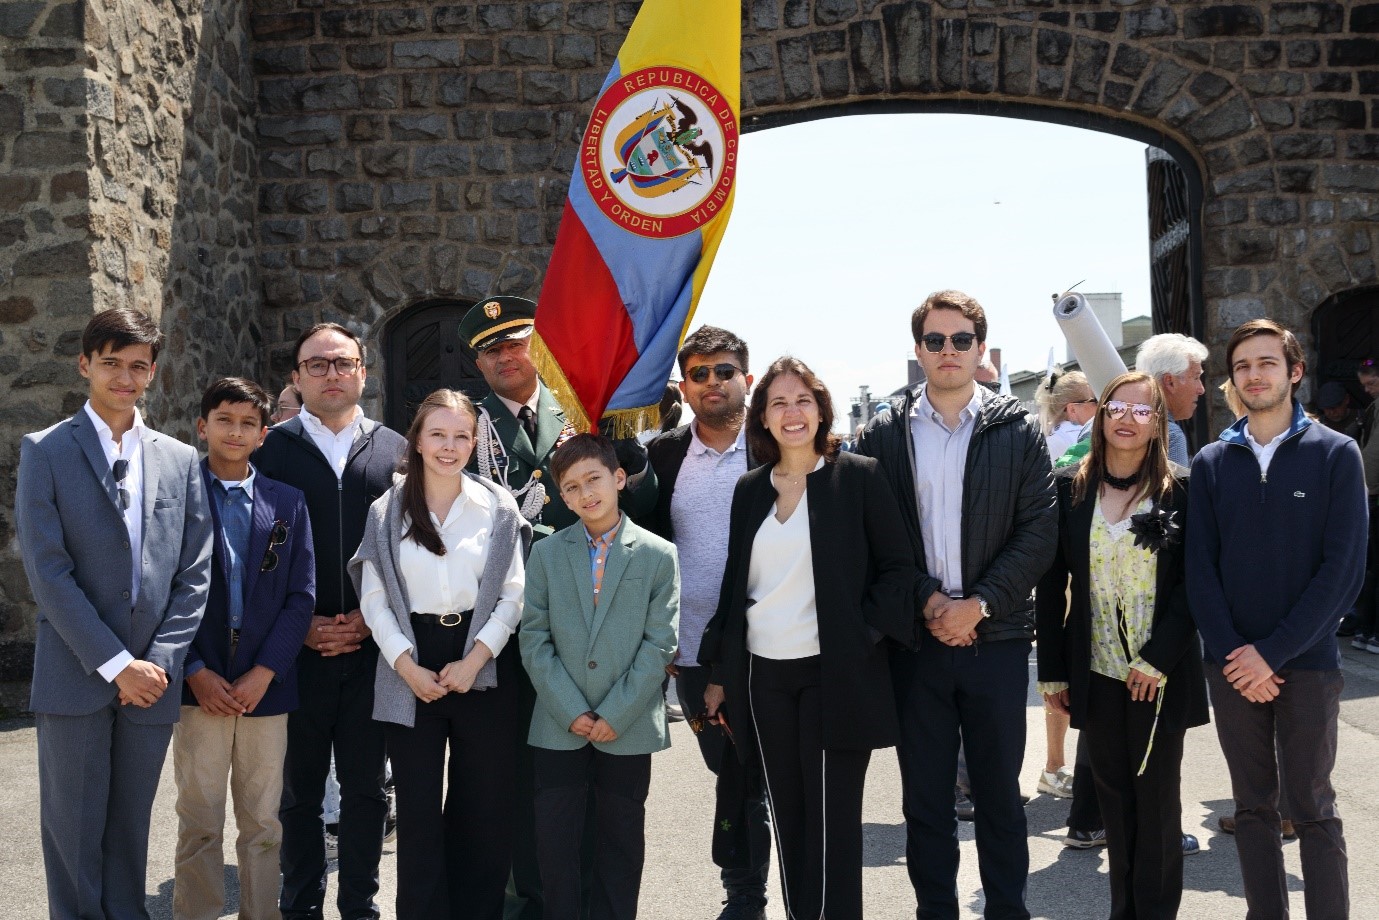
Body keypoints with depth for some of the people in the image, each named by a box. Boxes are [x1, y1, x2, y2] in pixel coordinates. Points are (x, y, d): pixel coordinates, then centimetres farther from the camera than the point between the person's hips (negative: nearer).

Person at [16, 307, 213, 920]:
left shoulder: (179, 460, 9)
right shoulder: (45, 451, -1)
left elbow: (194, 572, 7)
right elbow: (47, 570, -8)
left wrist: (159, 662, -5)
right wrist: (116, 662, -13)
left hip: (152, 678, 3)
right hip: (75, 674, -3)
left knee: (131, 823, 11)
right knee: (74, 825, 4)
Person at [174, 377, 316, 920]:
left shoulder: (287, 503, 8)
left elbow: (301, 595, 4)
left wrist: (263, 673, -6)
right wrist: (196, 672, -9)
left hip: (266, 685, 2)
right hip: (200, 686, -2)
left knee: (263, 824, 8)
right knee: (200, 823, 2)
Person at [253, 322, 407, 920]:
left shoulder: (396, 450, 7)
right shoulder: (268, 449, 2)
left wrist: (373, 617, -6)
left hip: (374, 645, 1)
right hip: (297, 648, -1)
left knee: (366, 786, 9)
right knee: (299, 788, 9)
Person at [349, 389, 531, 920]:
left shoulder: (498, 507, 2)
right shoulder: (387, 511, 4)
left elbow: (512, 594, 0)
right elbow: (374, 599, 2)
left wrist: (474, 661, -10)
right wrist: (408, 668, -9)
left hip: (483, 669, 0)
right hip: (412, 671, 0)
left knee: (484, 806, 5)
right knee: (417, 806, 3)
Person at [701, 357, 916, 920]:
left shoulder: (858, 477, -2)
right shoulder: (750, 489, 11)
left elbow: (898, 568, -1)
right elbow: (736, 583, 14)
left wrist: (861, 638, -12)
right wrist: (719, 673, 12)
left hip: (834, 674, -4)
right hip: (763, 674, 4)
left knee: (832, 821, -1)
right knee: (787, 817, 10)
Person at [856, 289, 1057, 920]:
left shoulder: (1017, 430, 2)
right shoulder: (883, 435, 4)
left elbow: (1040, 529, -3)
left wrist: (979, 604, -11)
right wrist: (927, 601, -12)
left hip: (996, 636, 0)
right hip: (914, 640, 1)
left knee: (999, 792, 9)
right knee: (924, 797, 9)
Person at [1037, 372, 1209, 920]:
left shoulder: (1181, 490, -3)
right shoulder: (1069, 487, 2)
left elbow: (1192, 582, -6)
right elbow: (1051, 583, 3)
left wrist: (1158, 659, -14)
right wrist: (1053, 671, 1)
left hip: (1160, 675, -2)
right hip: (1096, 671, 2)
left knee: (1157, 799, 5)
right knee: (1114, 798, 9)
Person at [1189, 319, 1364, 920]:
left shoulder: (1336, 454, -2)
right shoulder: (1211, 463, 6)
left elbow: (1344, 567, -8)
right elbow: (1200, 568, 2)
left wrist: (1273, 653, -13)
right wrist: (1232, 654, -10)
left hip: (1307, 665, -2)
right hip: (1232, 667, 3)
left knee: (1313, 810, 3)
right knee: (1253, 806, 10)